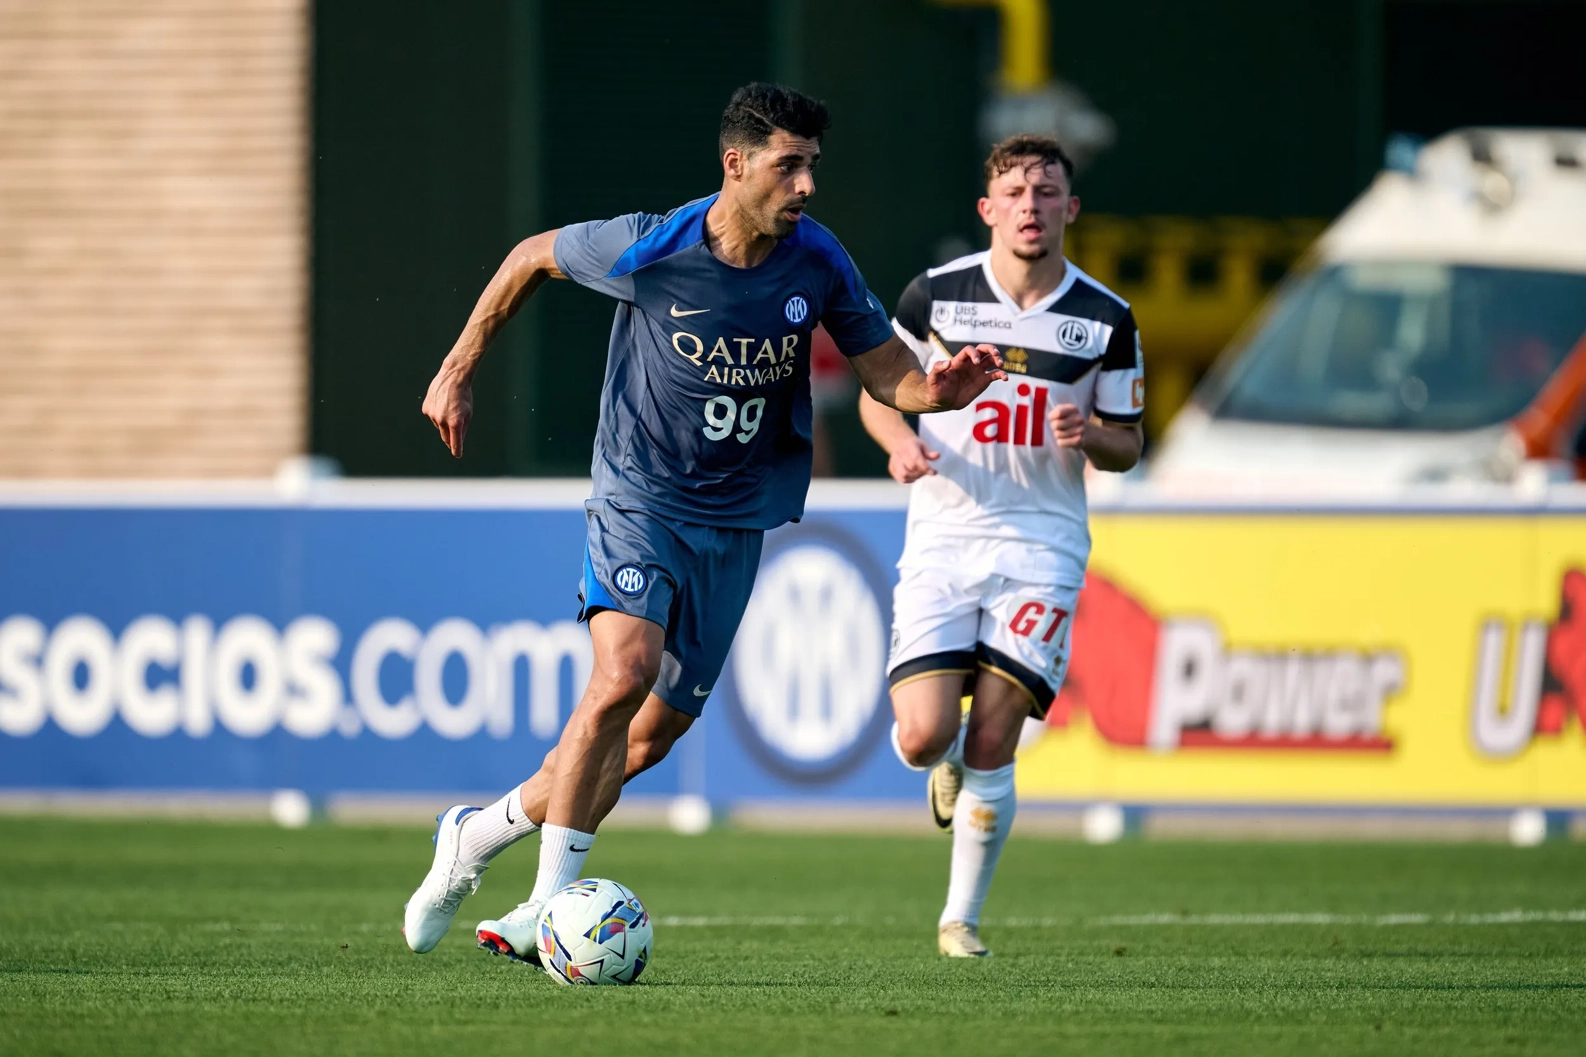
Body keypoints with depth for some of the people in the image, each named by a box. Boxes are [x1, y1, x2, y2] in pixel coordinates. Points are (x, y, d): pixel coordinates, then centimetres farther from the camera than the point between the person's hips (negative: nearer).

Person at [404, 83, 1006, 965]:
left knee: (654, 734, 7)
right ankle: (554, 903, -18)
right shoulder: (649, 249, -16)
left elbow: (890, 376, 1)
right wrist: (460, 371, 7)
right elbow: (532, 258, 2)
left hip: (736, 523, 4)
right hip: (640, 500, -4)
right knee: (625, 675, -27)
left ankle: (480, 833, 28)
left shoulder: (818, 263, -6)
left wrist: (943, 389, -22)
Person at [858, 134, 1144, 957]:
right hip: (941, 539, 0)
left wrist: (1089, 434, -12)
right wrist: (901, 443, -9)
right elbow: (877, 391, 13)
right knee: (923, 737, -13)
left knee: (991, 744, -10)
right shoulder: (936, 295, 1)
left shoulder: (1106, 319, 2)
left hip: (1041, 547, 0)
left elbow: (1127, 446, 11)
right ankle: (950, 761, 26)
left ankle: (961, 918, 7)